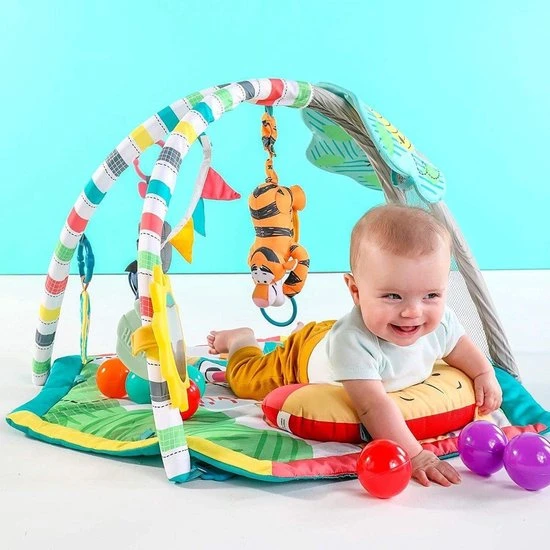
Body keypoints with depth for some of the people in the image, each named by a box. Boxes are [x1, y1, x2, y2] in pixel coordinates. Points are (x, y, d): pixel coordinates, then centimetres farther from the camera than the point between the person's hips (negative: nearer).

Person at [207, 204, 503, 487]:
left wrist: (485, 375, -19)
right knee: (248, 381, 22)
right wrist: (414, 455, -62)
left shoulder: (440, 321, -32)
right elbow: (373, 406, -56)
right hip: (304, 360, -5)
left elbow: (459, 346, -7)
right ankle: (239, 339, 48)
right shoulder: (352, 341, -53)